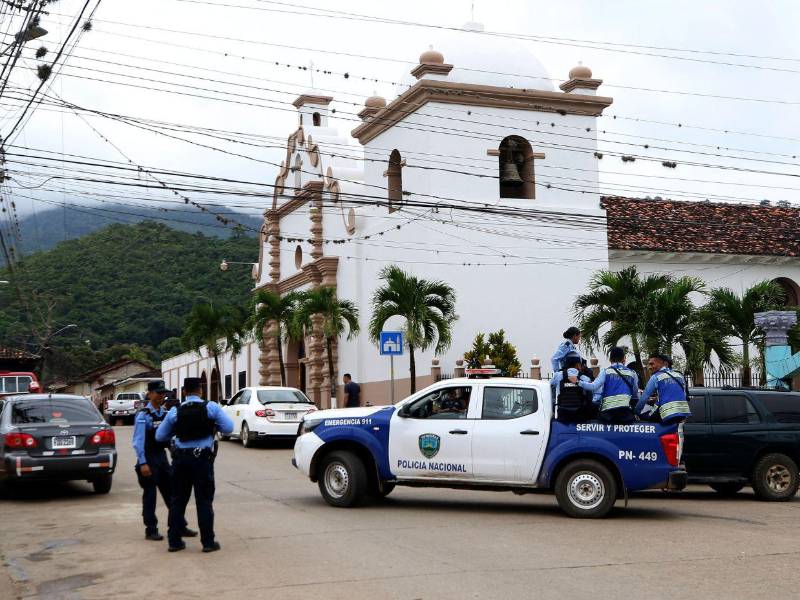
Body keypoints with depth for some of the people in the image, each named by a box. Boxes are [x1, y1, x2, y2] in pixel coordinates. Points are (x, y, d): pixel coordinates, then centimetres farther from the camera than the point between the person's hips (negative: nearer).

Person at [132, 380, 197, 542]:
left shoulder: (165, 414, 8)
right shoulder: (143, 415, -12)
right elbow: (138, 441, -14)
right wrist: (143, 463, -18)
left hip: (162, 456, 6)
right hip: (148, 458, -6)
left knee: (171, 493, 10)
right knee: (150, 495, 3)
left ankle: (180, 527, 16)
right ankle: (151, 530, 12)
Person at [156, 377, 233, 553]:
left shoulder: (175, 412, 1)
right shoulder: (211, 407, -6)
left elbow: (160, 436, 7)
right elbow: (228, 427, -7)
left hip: (181, 458, 2)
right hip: (203, 457, -2)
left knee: (178, 500, 12)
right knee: (204, 500, 3)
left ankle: (174, 540, 15)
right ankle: (208, 542, 4)